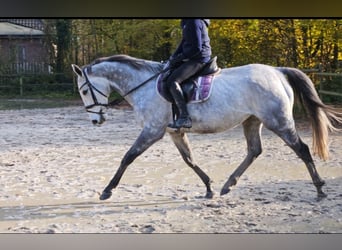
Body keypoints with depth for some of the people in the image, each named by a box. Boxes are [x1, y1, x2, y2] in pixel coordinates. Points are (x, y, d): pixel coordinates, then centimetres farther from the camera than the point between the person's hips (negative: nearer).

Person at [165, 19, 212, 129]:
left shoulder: (194, 22, -19)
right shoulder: (187, 22, 13)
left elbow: (196, 48, -21)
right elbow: (184, 41, 20)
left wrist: (179, 57, -14)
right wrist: (174, 56, 7)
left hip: (199, 59, -11)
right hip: (192, 58, 11)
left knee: (172, 81, -22)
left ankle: (185, 118, -25)